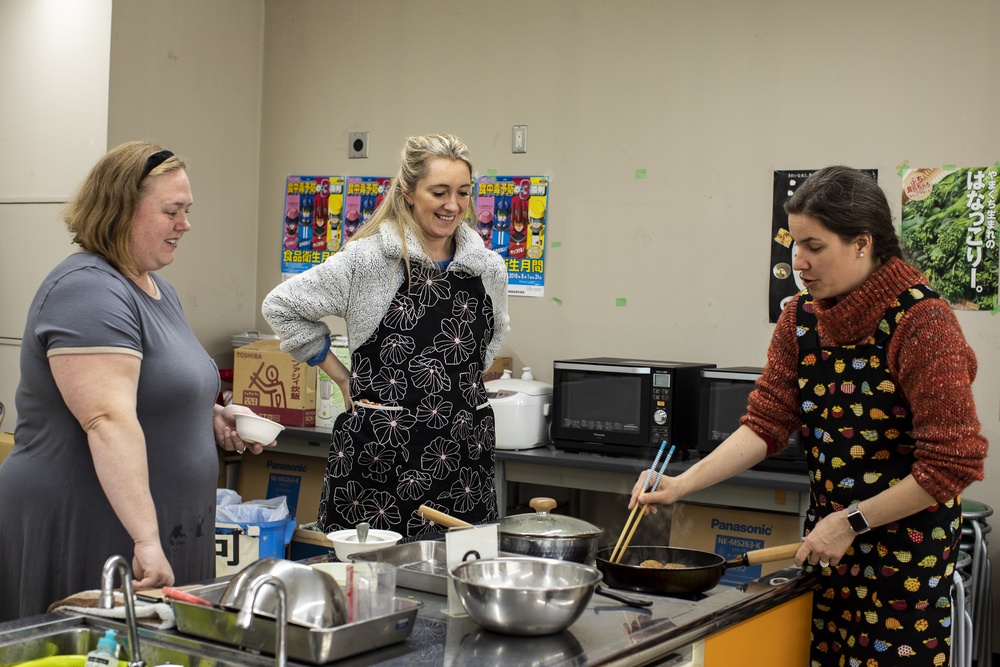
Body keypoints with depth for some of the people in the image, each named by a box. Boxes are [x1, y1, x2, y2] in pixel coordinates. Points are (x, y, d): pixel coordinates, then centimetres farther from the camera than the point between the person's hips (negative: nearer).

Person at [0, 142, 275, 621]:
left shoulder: (157, 289, 14)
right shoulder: (88, 292, -17)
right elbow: (108, 420, -28)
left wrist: (211, 417, 8)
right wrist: (146, 539, -33)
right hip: (85, 537, -9)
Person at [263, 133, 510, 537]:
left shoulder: (490, 269, 6)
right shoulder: (367, 260, -6)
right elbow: (281, 307, 1)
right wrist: (343, 378, 2)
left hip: (465, 451, 4)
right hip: (380, 455, -4)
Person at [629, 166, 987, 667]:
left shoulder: (921, 321, -18)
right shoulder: (801, 318, 2)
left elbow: (955, 461, -18)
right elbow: (766, 423, 0)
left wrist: (852, 522, -15)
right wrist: (682, 485, -13)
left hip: (906, 540, -6)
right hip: (827, 534, 6)